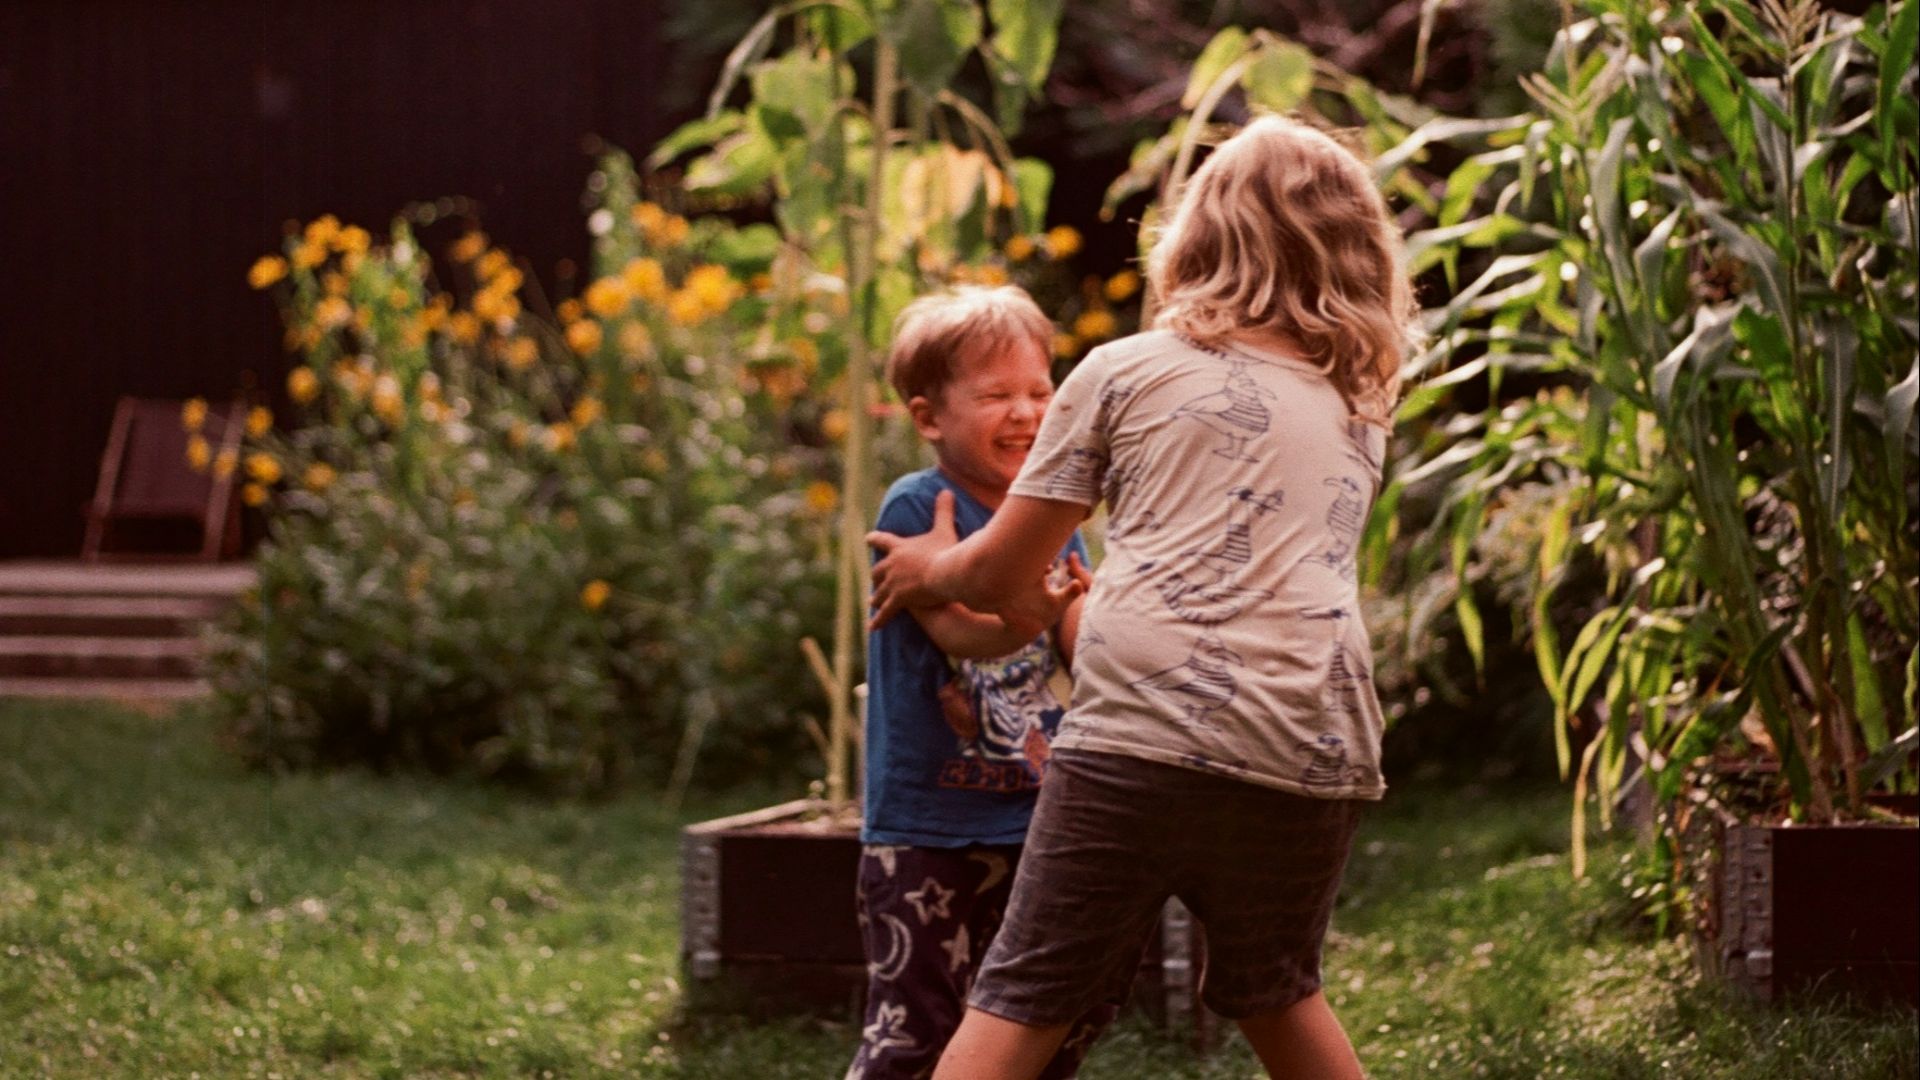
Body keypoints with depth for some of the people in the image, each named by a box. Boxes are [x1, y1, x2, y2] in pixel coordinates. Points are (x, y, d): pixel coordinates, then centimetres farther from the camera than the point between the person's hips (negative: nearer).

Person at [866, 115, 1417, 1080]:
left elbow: (1002, 575, 15)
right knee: (1273, 991, 25)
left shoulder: (1126, 372, 12)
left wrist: (930, 572, 37)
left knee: (1022, 1001, -1)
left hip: (1141, 734, -4)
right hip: (1308, 752, 4)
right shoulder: (1359, 409, 24)